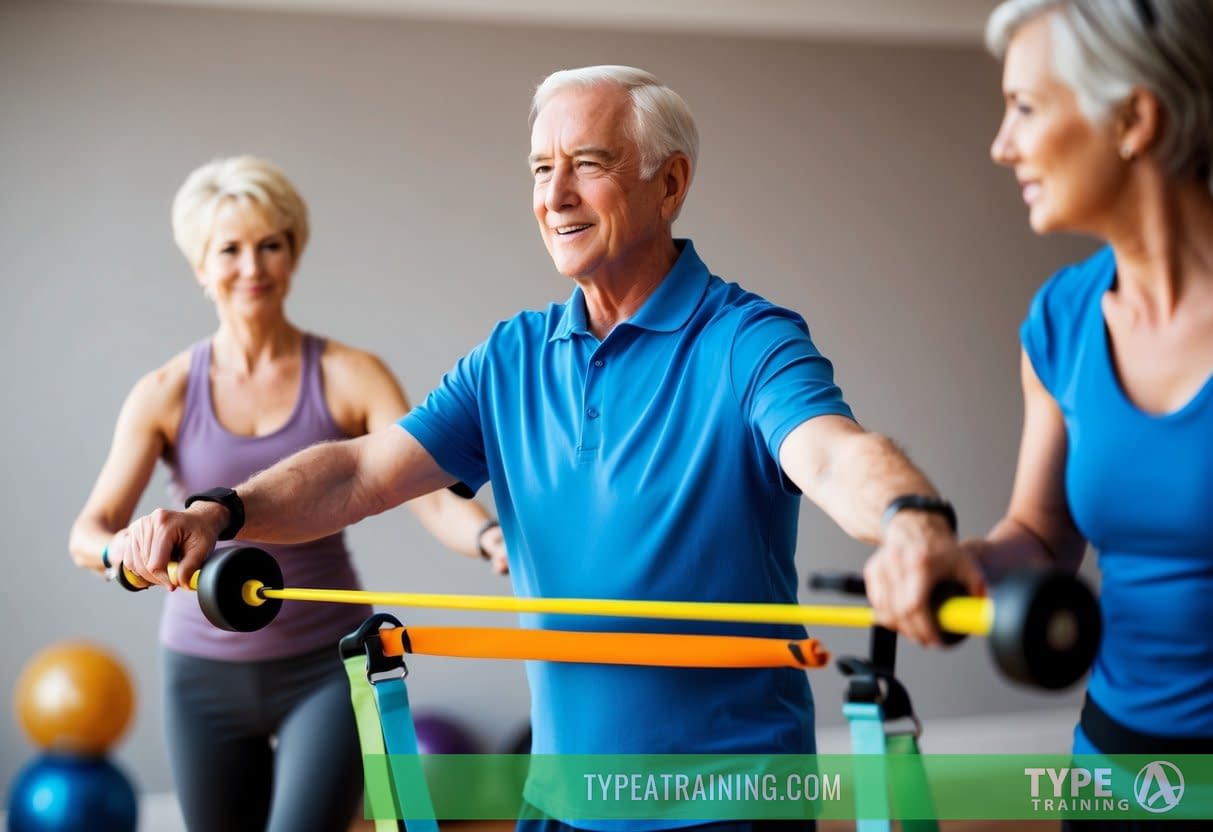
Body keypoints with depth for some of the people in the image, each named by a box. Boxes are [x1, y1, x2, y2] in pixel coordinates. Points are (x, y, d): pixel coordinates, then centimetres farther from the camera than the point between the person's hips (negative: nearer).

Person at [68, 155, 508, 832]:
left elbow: (434, 498, -17)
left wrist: (486, 536, -39)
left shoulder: (350, 377, -6)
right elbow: (89, 532, -9)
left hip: (327, 667, -2)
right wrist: (125, 552, -33)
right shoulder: (166, 394, -2)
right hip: (205, 672, 2)